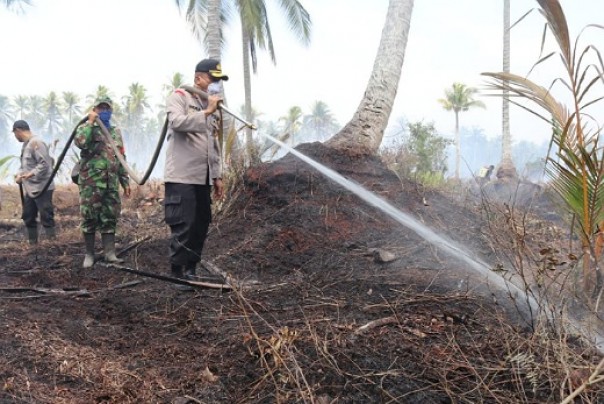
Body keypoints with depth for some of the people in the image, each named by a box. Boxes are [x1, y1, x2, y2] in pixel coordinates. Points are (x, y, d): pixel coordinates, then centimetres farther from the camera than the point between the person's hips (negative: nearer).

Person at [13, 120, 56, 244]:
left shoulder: (36, 143, -15)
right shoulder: (26, 145, 14)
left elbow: (44, 164, -22)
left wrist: (31, 174, -27)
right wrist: (19, 174, 1)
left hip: (42, 188, -10)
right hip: (29, 188, 10)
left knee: (46, 217, -7)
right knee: (28, 216, 15)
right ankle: (32, 243, 24)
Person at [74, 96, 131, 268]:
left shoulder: (116, 132, 18)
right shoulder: (86, 128, 3)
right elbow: (80, 142, -22)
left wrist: (125, 182, 14)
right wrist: (90, 122, -12)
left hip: (111, 183, 4)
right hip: (91, 183, -4)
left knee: (109, 219, 4)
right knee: (90, 219, -1)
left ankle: (110, 253, 8)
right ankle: (89, 254, 6)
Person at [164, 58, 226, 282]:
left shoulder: (211, 106, 21)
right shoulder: (179, 97, -1)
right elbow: (177, 122, -22)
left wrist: (217, 175, 18)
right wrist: (206, 112, -19)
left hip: (203, 177, 8)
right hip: (182, 176, -8)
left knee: (201, 225, 8)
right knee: (183, 225, -10)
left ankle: (190, 270, 16)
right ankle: (178, 272, -4)